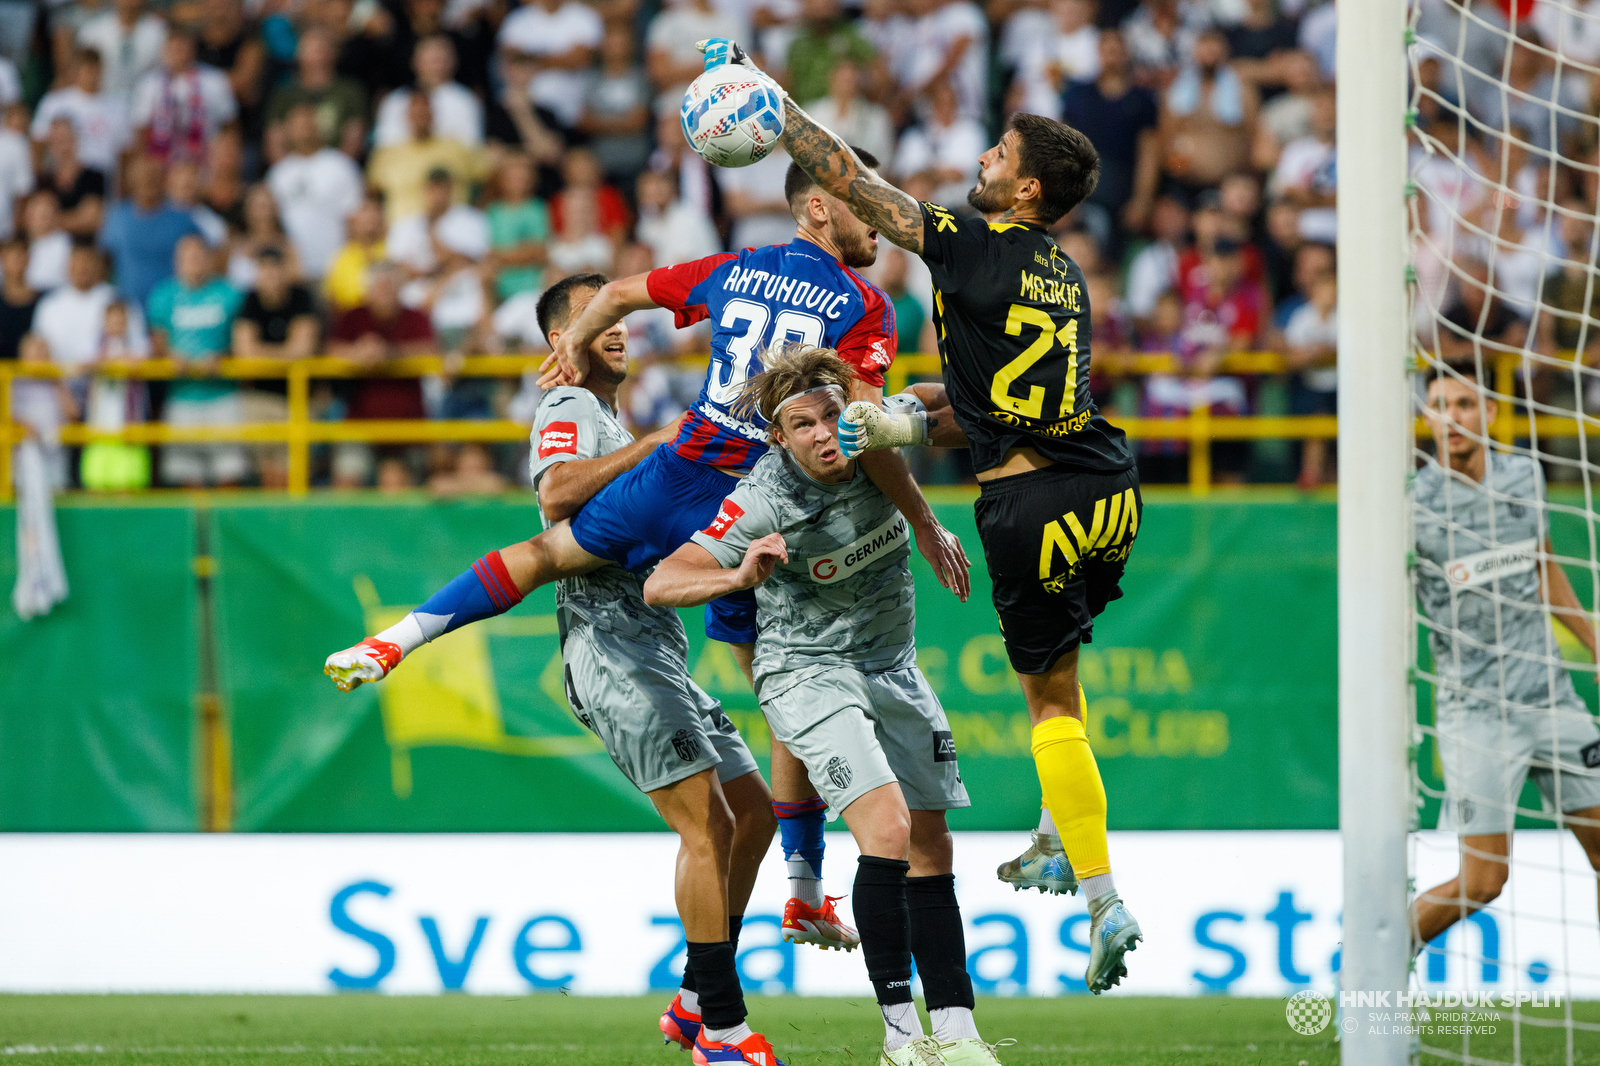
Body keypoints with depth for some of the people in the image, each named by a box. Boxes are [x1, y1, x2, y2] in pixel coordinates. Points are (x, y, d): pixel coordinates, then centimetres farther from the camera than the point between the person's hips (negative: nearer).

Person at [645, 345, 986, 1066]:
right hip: (806, 673, -6)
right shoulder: (762, 502, -25)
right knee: (887, 827, -23)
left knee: (930, 849, 5)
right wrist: (740, 577, -45)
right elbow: (660, 585, -30)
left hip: (893, 668, 6)